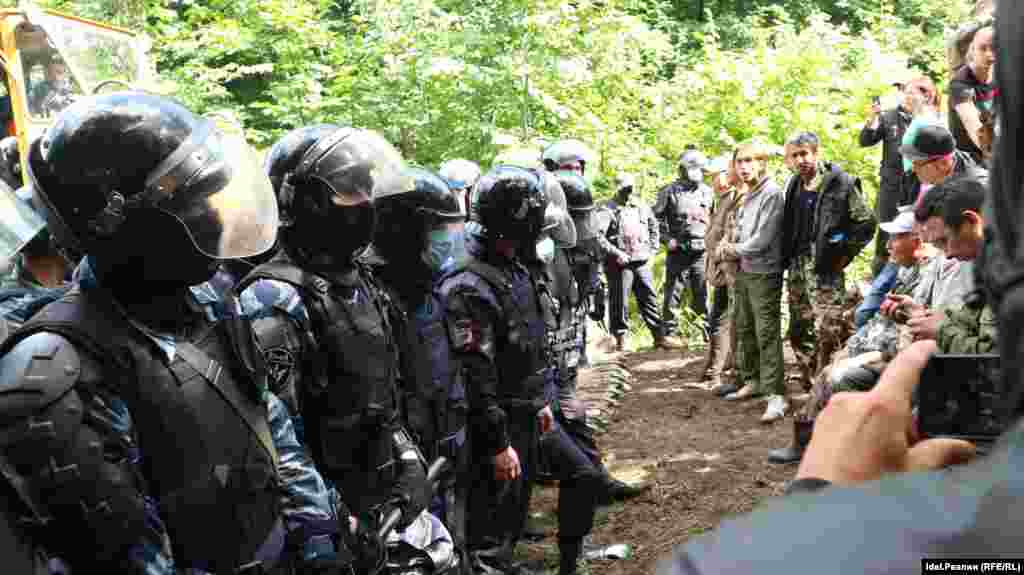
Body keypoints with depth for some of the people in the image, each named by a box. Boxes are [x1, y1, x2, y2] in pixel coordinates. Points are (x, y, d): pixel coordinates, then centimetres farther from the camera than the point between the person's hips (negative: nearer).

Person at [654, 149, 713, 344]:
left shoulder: (707, 192, 11)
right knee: (673, 294, 0)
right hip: (678, 251, -3)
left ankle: (708, 332, 17)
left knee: (702, 295, 9)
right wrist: (667, 238, -8)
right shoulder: (670, 191, -1)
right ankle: (669, 333, 7)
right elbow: (656, 216, 0)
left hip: (701, 252, 3)